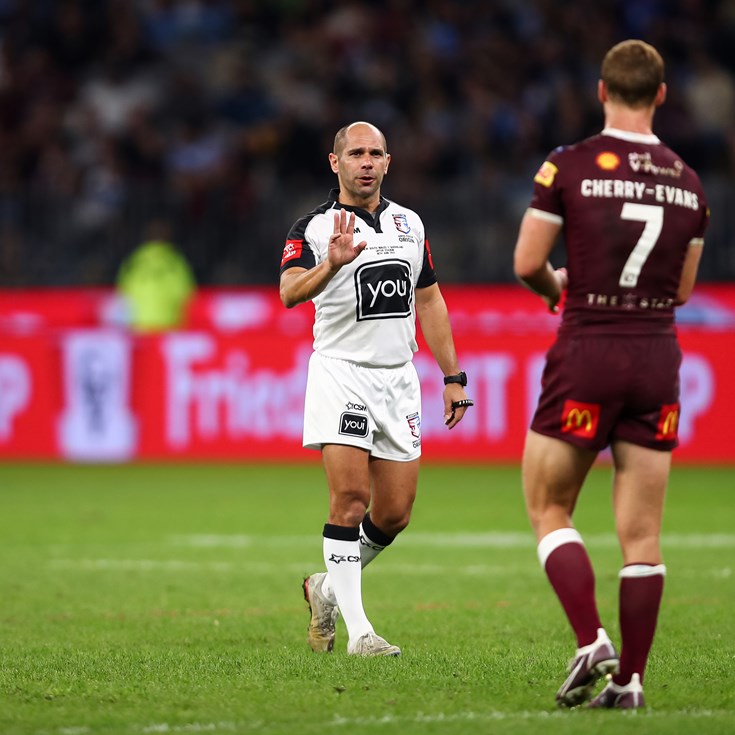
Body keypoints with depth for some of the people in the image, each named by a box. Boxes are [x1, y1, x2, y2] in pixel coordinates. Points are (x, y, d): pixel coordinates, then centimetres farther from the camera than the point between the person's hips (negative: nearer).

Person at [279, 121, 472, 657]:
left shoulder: (410, 224, 13)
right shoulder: (314, 228, -6)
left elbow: (429, 301, 19)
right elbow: (289, 293, -23)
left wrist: (453, 376, 15)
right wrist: (332, 263, -42)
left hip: (399, 377, 5)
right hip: (341, 373, -5)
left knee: (395, 513, 3)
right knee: (351, 499, -15)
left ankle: (329, 588, 27)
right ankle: (358, 629, -12)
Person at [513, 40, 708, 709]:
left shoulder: (570, 167, -7)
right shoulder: (688, 183, 6)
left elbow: (526, 263, -5)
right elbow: (682, 289, 13)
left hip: (586, 353, -3)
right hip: (657, 358, 3)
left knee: (549, 508, 9)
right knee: (642, 534, 6)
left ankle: (591, 643, -8)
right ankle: (629, 679, 6)